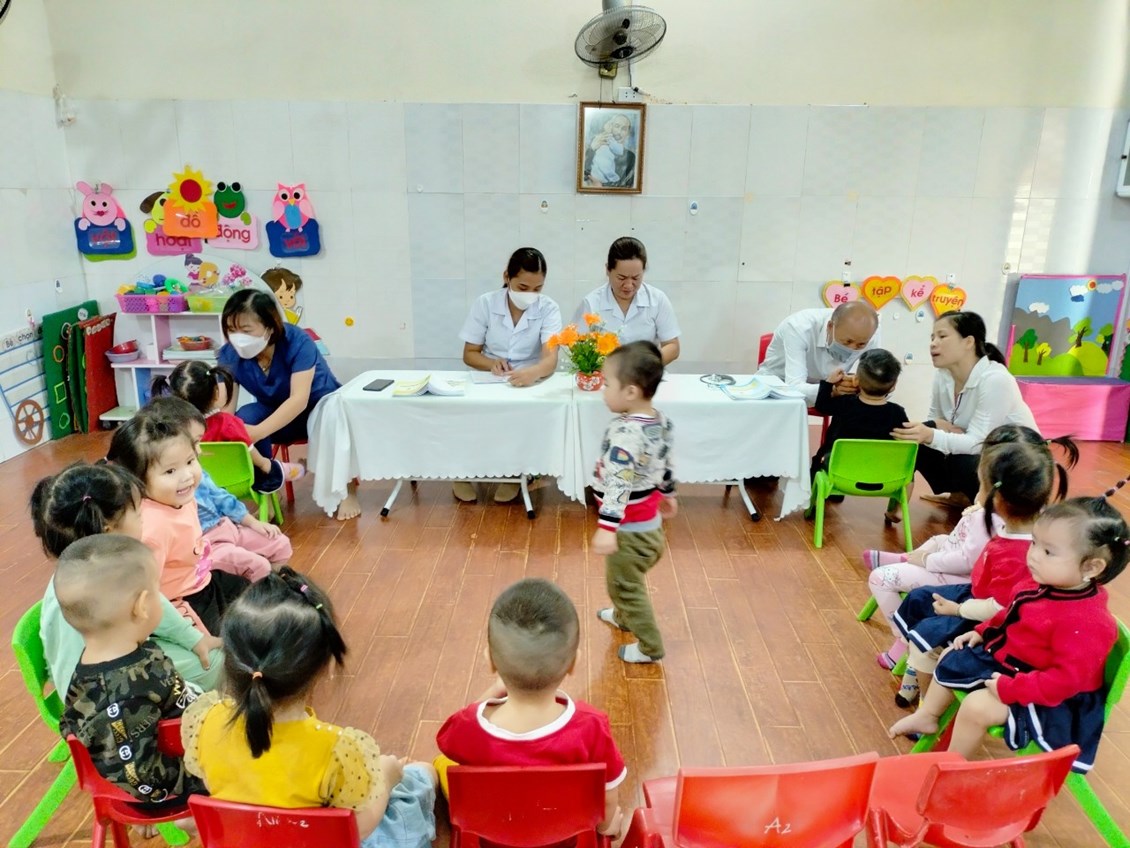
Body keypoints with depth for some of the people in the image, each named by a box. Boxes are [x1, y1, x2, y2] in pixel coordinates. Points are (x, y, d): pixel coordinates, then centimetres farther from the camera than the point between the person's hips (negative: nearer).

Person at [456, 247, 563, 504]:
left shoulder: (549, 309, -8)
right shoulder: (485, 303, -4)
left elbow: (550, 359, -23)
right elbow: (469, 354, 0)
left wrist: (533, 372, -47)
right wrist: (492, 363, -23)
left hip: (529, 384, -1)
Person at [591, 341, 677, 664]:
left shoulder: (625, 433, -30)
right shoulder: (660, 421, -2)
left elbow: (619, 483, -35)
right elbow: (667, 464, 12)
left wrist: (607, 528, -36)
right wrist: (667, 494, 27)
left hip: (630, 526, -9)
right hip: (650, 519, 9)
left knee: (624, 585, 9)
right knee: (627, 579, 30)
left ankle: (650, 646, 22)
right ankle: (624, 616, 52)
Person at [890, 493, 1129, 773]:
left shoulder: (1085, 623, -33)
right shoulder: (1045, 586, -6)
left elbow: (1066, 679, -33)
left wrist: (1009, 689, -32)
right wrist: (983, 632, 7)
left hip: (1045, 697, -10)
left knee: (977, 706, -26)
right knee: (951, 658, 17)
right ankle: (927, 717, 35)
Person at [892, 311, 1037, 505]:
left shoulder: (995, 379, -27)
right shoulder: (943, 375, -7)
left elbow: (977, 442, -31)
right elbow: (934, 419, 2)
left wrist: (931, 436, -47)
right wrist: (939, 426, -23)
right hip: (980, 453, 7)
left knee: (962, 463, -35)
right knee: (916, 442, -13)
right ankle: (959, 496, 7)